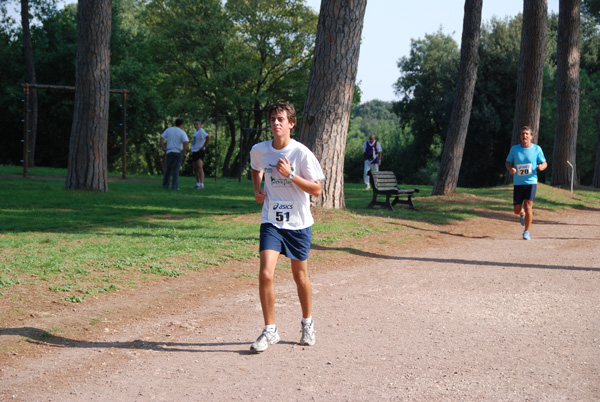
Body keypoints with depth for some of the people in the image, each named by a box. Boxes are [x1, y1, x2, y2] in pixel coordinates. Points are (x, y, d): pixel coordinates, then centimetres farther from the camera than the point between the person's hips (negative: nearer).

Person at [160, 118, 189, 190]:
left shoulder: (168, 130, 5)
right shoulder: (182, 132, -6)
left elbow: (161, 138, 0)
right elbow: (186, 142, -20)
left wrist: (163, 148, 2)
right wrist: (184, 150, -7)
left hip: (169, 152, 3)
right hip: (178, 153, -3)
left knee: (167, 169, 10)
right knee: (176, 170, 1)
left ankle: (165, 185, 10)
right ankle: (174, 186, -3)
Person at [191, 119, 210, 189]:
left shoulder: (201, 131, -14)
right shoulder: (195, 131, 16)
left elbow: (208, 137, -30)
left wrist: (203, 146, -22)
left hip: (199, 152, -10)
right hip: (194, 151, 10)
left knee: (200, 167, -18)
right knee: (195, 168, 12)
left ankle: (201, 184, -23)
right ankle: (198, 183, 20)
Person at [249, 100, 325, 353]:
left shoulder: (302, 153, -13)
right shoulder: (259, 150, -2)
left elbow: (316, 190, -11)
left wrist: (290, 174, -22)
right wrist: (257, 189, 4)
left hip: (298, 223, -1)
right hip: (271, 222, 2)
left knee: (300, 276, 12)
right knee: (265, 275, -14)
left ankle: (307, 323, 36)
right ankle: (270, 331, 0)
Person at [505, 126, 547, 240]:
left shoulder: (537, 149, -1)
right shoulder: (514, 149, 1)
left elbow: (544, 163, 8)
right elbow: (508, 162, 11)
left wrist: (541, 167, -16)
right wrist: (510, 169, -12)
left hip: (531, 182, -2)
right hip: (518, 183, 2)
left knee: (528, 206, -16)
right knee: (516, 210, 5)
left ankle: (527, 232, -1)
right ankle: (522, 214, 44)